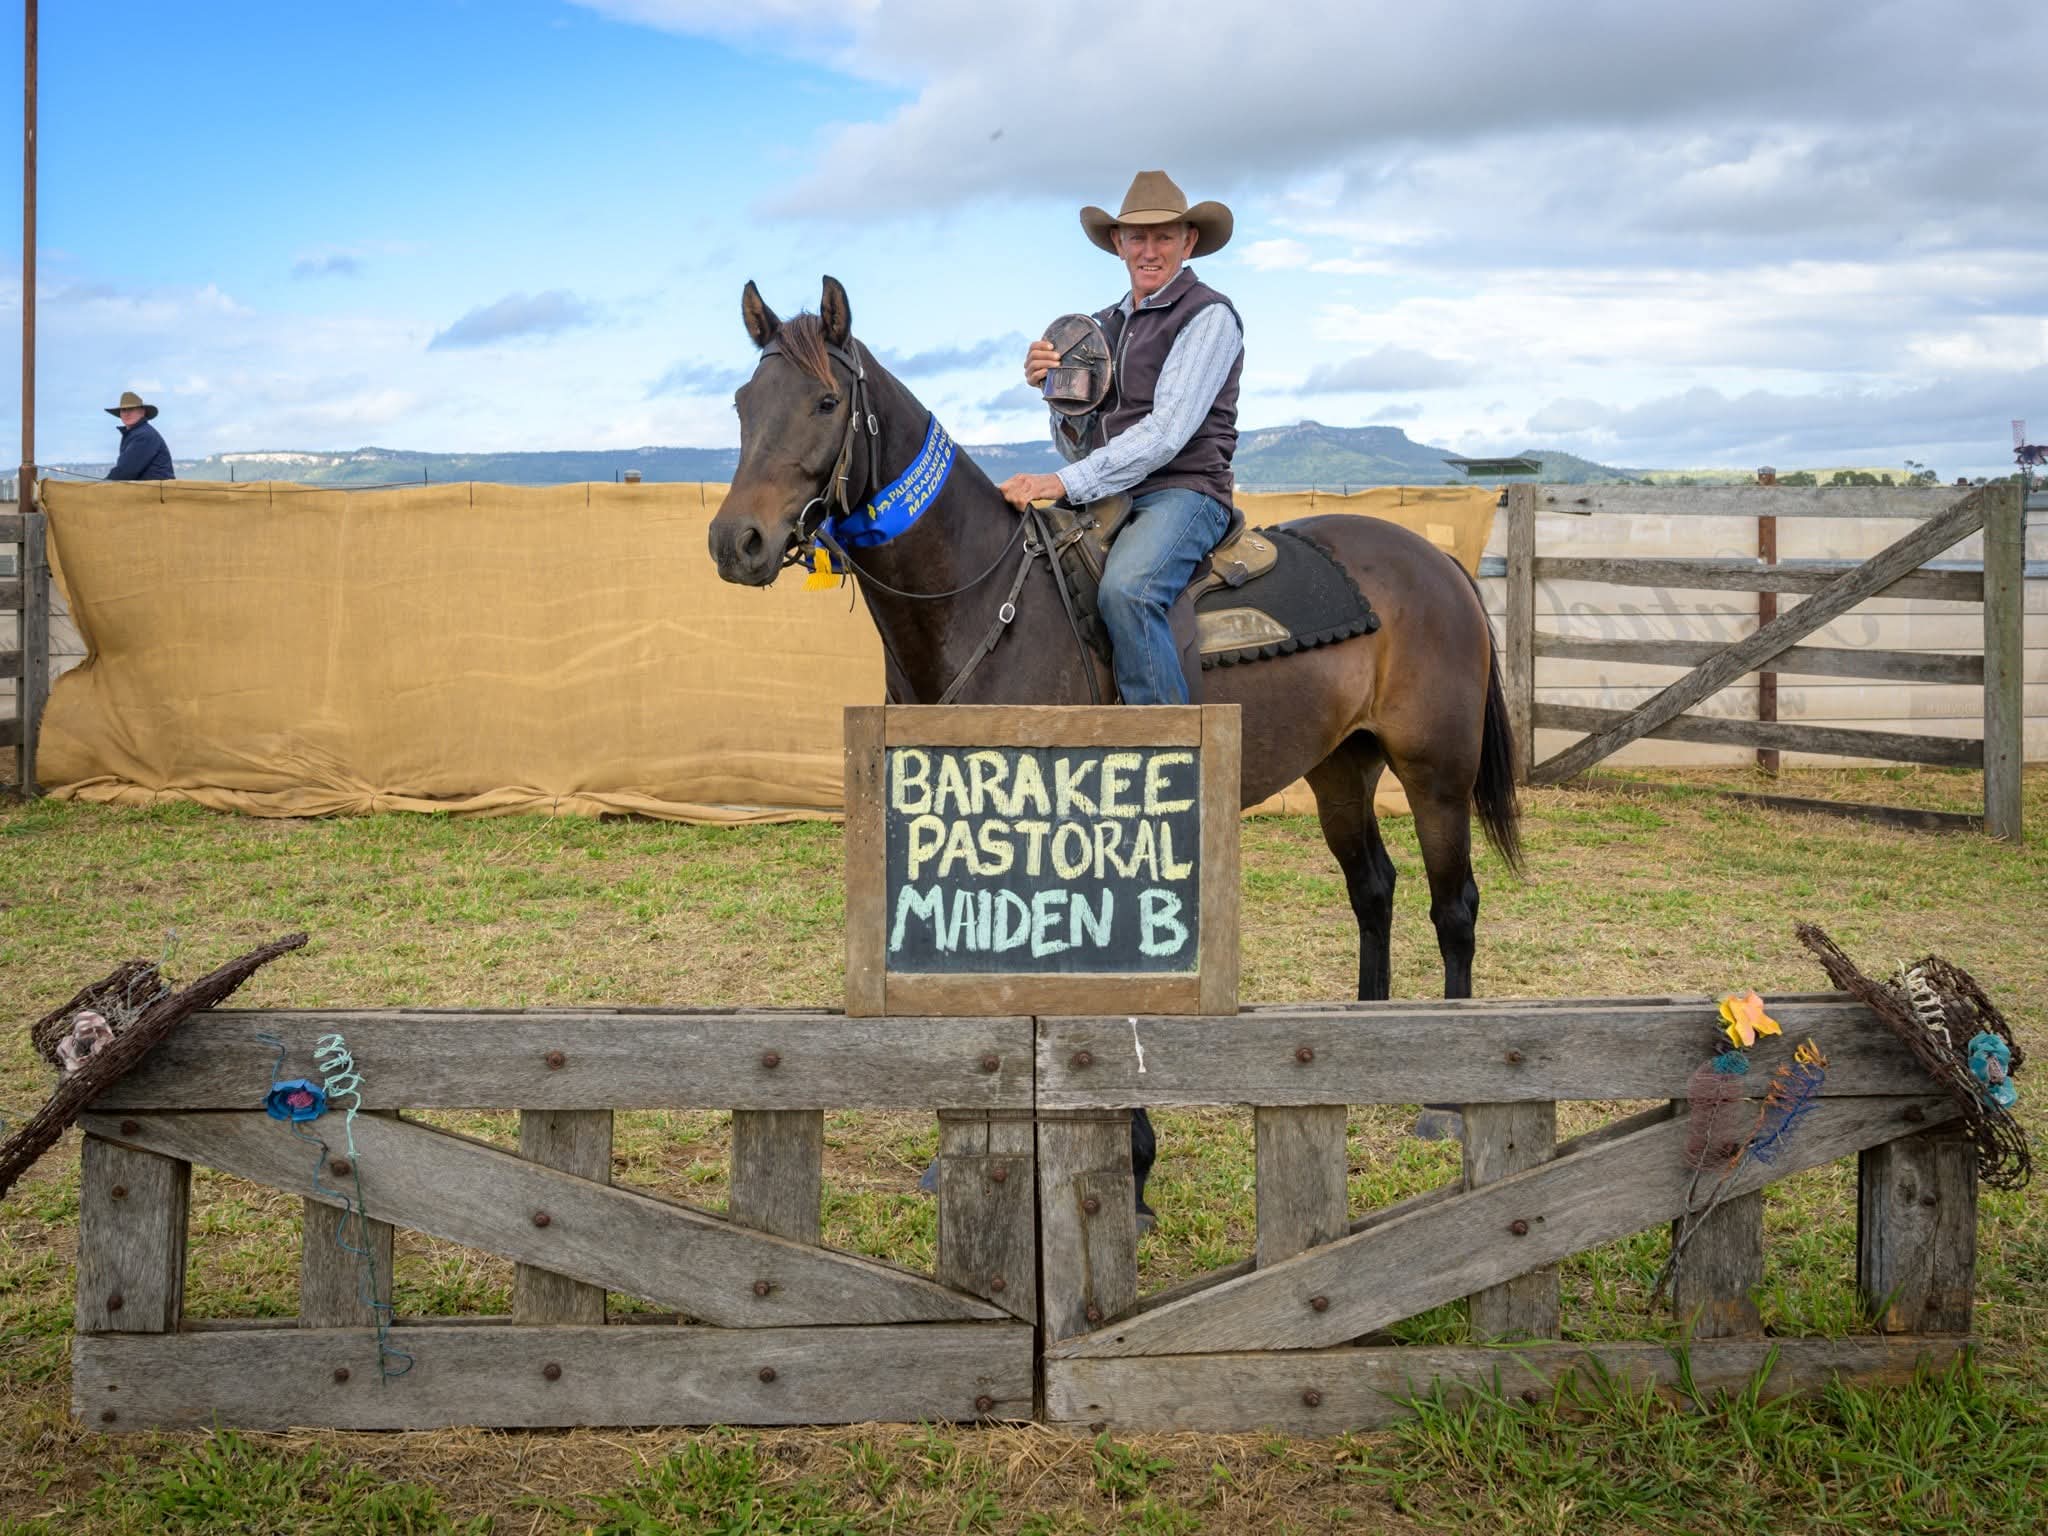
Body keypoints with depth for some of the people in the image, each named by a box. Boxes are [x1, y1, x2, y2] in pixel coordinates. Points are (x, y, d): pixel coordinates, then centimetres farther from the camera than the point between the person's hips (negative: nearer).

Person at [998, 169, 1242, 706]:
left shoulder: (1209, 315, -4)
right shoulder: (1103, 327, 18)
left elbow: (1166, 431, -16)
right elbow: (1078, 447, 20)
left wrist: (1064, 484, -22)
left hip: (1182, 495, -7)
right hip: (1107, 500, 8)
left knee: (1125, 590, -35)